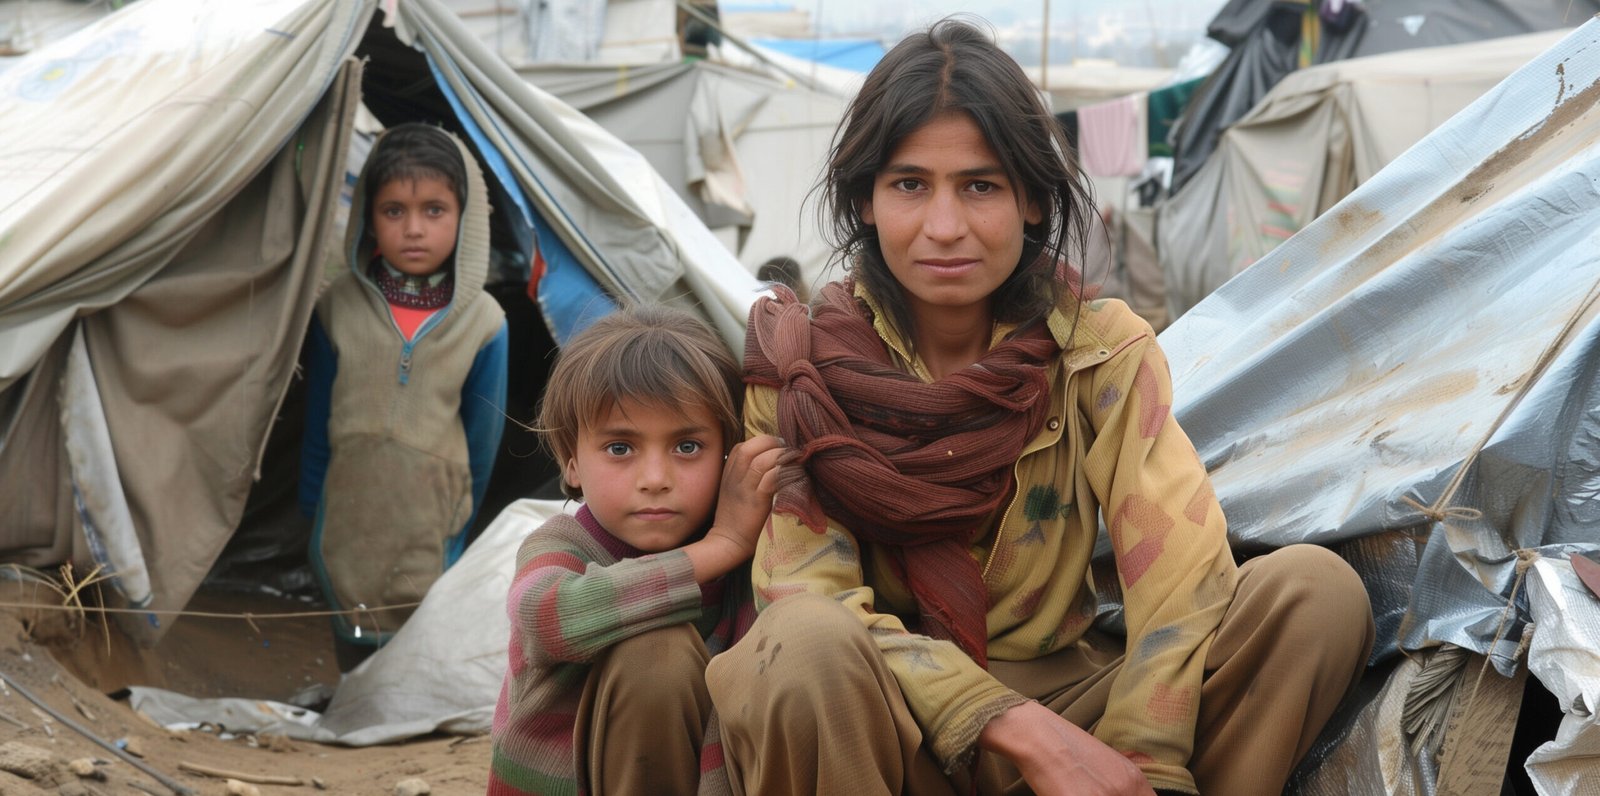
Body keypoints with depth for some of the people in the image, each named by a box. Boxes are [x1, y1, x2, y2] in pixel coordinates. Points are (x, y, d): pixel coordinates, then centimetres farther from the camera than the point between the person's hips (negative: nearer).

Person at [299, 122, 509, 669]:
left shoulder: (482, 322, -7)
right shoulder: (340, 307, -3)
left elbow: (482, 436, 3)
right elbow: (318, 418, 7)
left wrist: (458, 523, 9)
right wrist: (313, 508, 11)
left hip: (429, 535, -2)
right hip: (348, 522, 2)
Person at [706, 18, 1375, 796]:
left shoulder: (1101, 351, -3)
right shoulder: (799, 364, -8)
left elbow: (1182, 569, -14)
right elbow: (810, 602, -16)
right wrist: (1024, 731, -28)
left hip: (1068, 697, 2)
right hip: (885, 729, -2)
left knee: (1320, 590, -19)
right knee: (808, 647, -37)